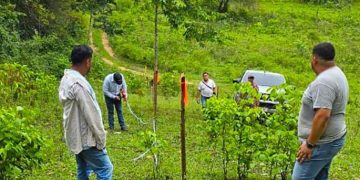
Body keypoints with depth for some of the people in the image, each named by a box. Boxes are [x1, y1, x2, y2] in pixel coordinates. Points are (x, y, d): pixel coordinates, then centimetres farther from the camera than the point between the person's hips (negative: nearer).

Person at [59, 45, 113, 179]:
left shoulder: (66, 79, 7)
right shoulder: (79, 83, -25)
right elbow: (91, 115, -23)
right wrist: (101, 139, -14)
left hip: (76, 136, 10)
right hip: (85, 138, -10)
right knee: (105, 169, -1)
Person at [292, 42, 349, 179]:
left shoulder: (323, 82, -23)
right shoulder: (336, 74, 10)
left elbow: (322, 116, -30)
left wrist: (310, 144, -23)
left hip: (322, 142, -10)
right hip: (331, 139, 10)